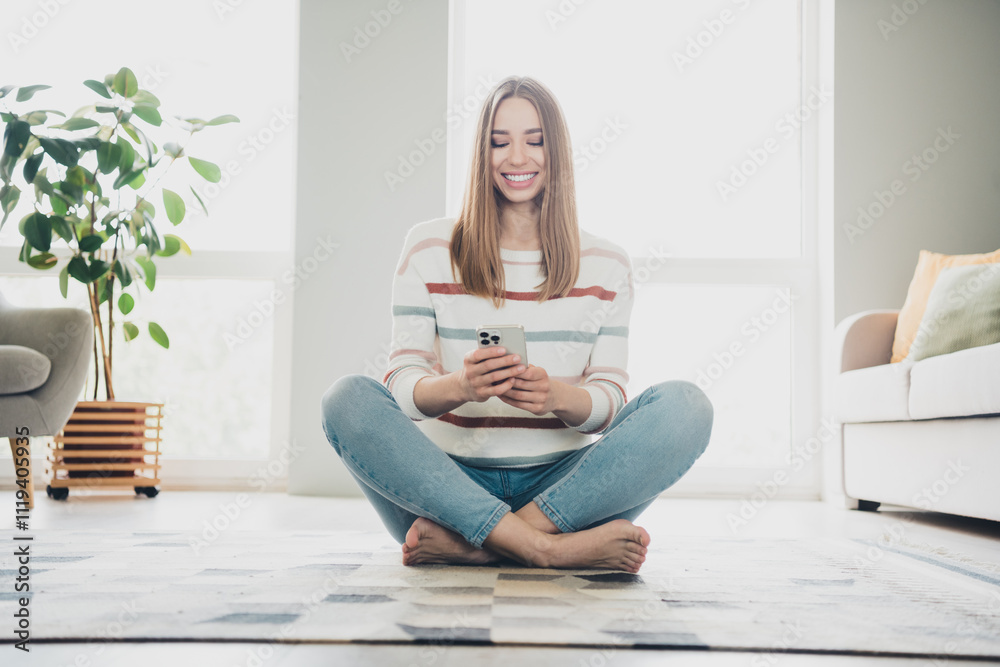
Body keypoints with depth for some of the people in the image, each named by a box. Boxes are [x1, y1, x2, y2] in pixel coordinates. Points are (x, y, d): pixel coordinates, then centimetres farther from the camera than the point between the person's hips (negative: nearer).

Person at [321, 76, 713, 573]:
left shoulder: (606, 264, 9)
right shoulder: (429, 249, 6)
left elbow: (608, 402, 2)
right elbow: (404, 382, -2)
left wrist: (559, 397, -22)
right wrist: (458, 387, -26)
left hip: (562, 483, 1)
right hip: (451, 477, -1)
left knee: (686, 406, -23)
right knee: (347, 399, -27)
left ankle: (466, 543, -30)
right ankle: (554, 549, -34)